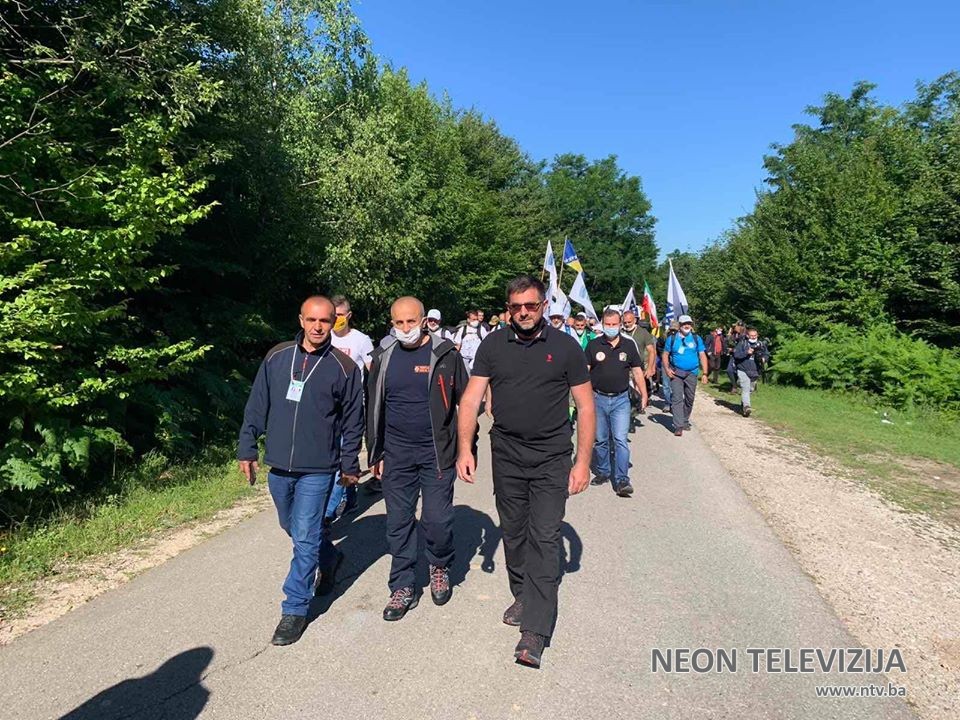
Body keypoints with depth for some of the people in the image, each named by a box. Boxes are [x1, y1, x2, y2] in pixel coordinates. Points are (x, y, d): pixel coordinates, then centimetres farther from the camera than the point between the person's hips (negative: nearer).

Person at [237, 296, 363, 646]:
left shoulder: (344, 367, -7)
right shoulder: (277, 357, 2)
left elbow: (352, 421, -1)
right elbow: (257, 406, 8)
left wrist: (349, 465, 1)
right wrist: (247, 448, 6)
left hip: (318, 469, -4)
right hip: (279, 465, 5)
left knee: (305, 538, -1)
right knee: (293, 527, 21)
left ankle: (295, 608, 15)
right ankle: (330, 558, 48)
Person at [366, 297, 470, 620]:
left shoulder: (445, 354, -5)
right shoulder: (384, 357, 5)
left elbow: (466, 403, -1)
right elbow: (373, 408, 12)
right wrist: (374, 453, 11)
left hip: (437, 452, -3)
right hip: (396, 454, 3)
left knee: (437, 520, 0)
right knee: (398, 522, 9)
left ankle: (440, 567, 31)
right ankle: (403, 587, 26)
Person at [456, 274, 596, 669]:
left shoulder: (566, 347, -4)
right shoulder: (493, 346, 0)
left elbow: (585, 406, -2)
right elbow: (471, 399, -2)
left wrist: (583, 462, -6)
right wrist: (465, 448, -13)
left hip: (551, 459, -2)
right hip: (506, 457, 3)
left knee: (544, 539, -4)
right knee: (513, 533, 15)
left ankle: (534, 632, 3)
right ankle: (522, 596, 38)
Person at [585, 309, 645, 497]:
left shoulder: (629, 344, 2)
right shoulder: (593, 344, 0)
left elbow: (637, 371, 7)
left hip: (621, 399, -1)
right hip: (598, 398, 1)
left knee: (621, 441, -7)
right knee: (600, 440, 13)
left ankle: (622, 480, -3)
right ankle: (602, 472, 29)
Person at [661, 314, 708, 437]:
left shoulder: (696, 339, 6)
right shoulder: (672, 339, 4)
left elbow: (702, 356, 4)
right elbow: (665, 355, 5)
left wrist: (704, 373, -4)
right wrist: (667, 369, -10)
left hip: (692, 373, 2)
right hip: (676, 373, -2)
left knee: (689, 398, 11)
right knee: (677, 398, -10)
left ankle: (685, 421, 30)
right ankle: (678, 426, -11)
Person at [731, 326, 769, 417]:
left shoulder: (761, 344, 6)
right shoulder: (742, 343, -5)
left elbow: (767, 354, 10)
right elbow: (736, 354, -13)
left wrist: (764, 358, -12)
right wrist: (747, 352, -25)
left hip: (755, 372, 5)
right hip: (743, 370, -5)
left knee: (750, 389, 18)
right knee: (745, 388, -16)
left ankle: (742, 404, 38)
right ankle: (746, 407, -22)